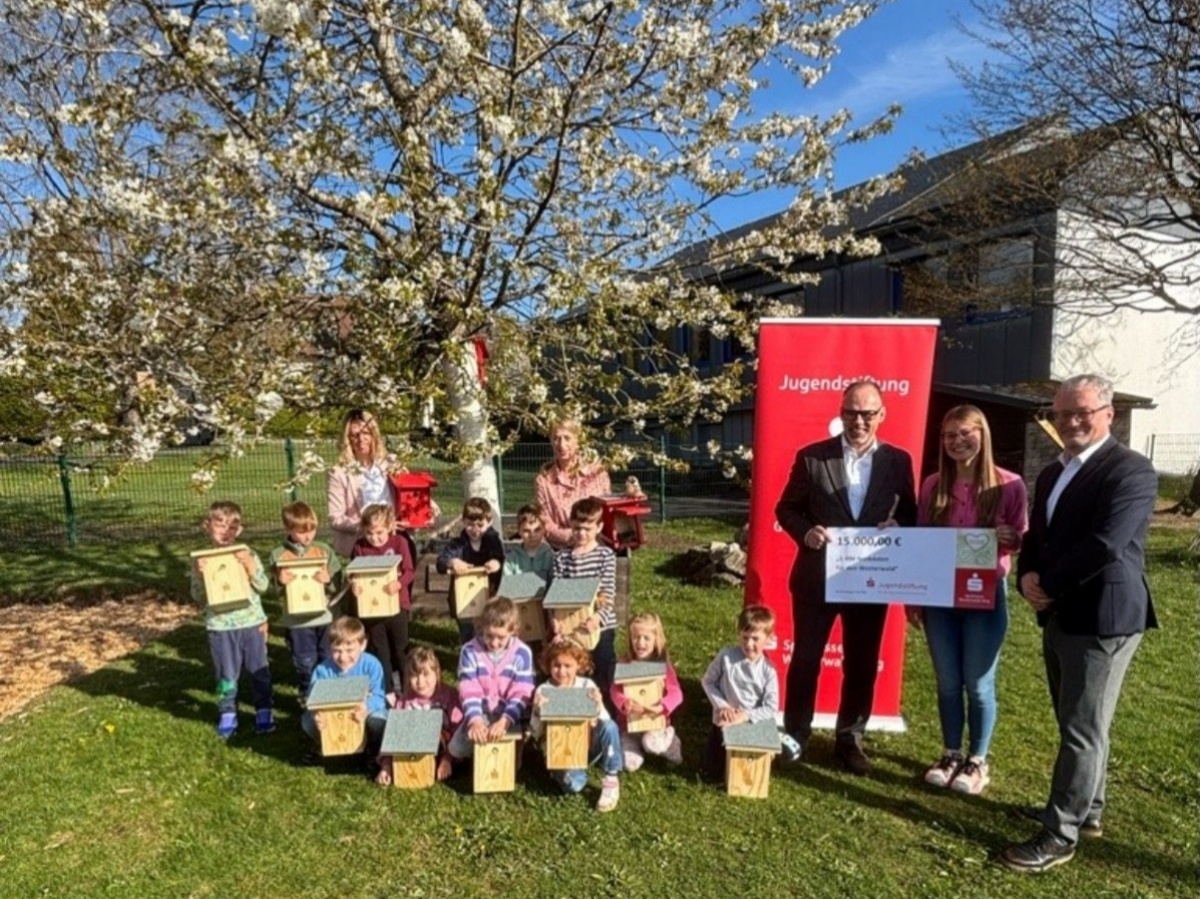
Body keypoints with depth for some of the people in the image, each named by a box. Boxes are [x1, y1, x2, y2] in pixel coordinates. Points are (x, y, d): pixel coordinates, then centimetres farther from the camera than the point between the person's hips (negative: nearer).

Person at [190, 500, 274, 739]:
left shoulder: (248, 555, -3)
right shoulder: (202, 561, -3)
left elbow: (263, 586, -5)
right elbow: (198, 597, -3)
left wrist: (251, 567, -18)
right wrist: (199, 575, -19)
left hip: (251, 622, 0)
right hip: (220, 625, 0)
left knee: (259, 669, 10)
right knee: (226, 673, 11)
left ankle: (263, 711, 23)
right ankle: (227, 715, 25)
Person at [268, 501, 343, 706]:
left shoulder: (324, 550, 1)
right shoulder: (278, 555, -4)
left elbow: (338, 583, 1)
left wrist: (328, 580, -20)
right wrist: (280, 583, -23)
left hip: (325, 616, 2)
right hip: (297, 620, -1)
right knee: (305, 664, 9)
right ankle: (307, 698, 30)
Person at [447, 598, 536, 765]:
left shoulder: (522, 653, -11)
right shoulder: (470, 651, -9)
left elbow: (521, 695, -14)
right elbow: (469, 691, -14)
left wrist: (504, 721, -31)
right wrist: (475, 720, -32)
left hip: (509, 716, -1)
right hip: (479, 714, 1)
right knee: (456, 749, -19)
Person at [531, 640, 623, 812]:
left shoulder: (587, 686, -3)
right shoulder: (543, 691, -6)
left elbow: (604, 722, -5)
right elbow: (536, 733, -6)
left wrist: (599, 706, -25)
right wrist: (538, 712, -25)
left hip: (589, 745, 2)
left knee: (609, 726, -29)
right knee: (573, 784, -33)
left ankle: (612, 781, -13)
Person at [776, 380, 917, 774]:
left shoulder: (898, 461, 2)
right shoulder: (811, 457, -4)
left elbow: (910, 516, 8)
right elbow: (786, 508, 0)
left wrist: (896, 527, -14)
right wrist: (806, 532, -19)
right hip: (817, 577, -2)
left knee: (862, 664, 13)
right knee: (805, 659, 10)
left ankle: (850, 739, 30)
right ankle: (795, 735, 26)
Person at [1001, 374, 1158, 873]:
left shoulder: (1131, 470, -13)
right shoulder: (1052, 474, 14)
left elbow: (1105, 545, -24)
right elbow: (1036, 537, 15)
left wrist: (1047, 584, -15)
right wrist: (1027, 578, -5)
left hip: (1101, 618, -9)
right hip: (1060, 616, 9)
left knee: (1083, 729, 0)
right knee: (1078, 723, 20)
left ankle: (1060, 834, 9)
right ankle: (1087, 810, 35)